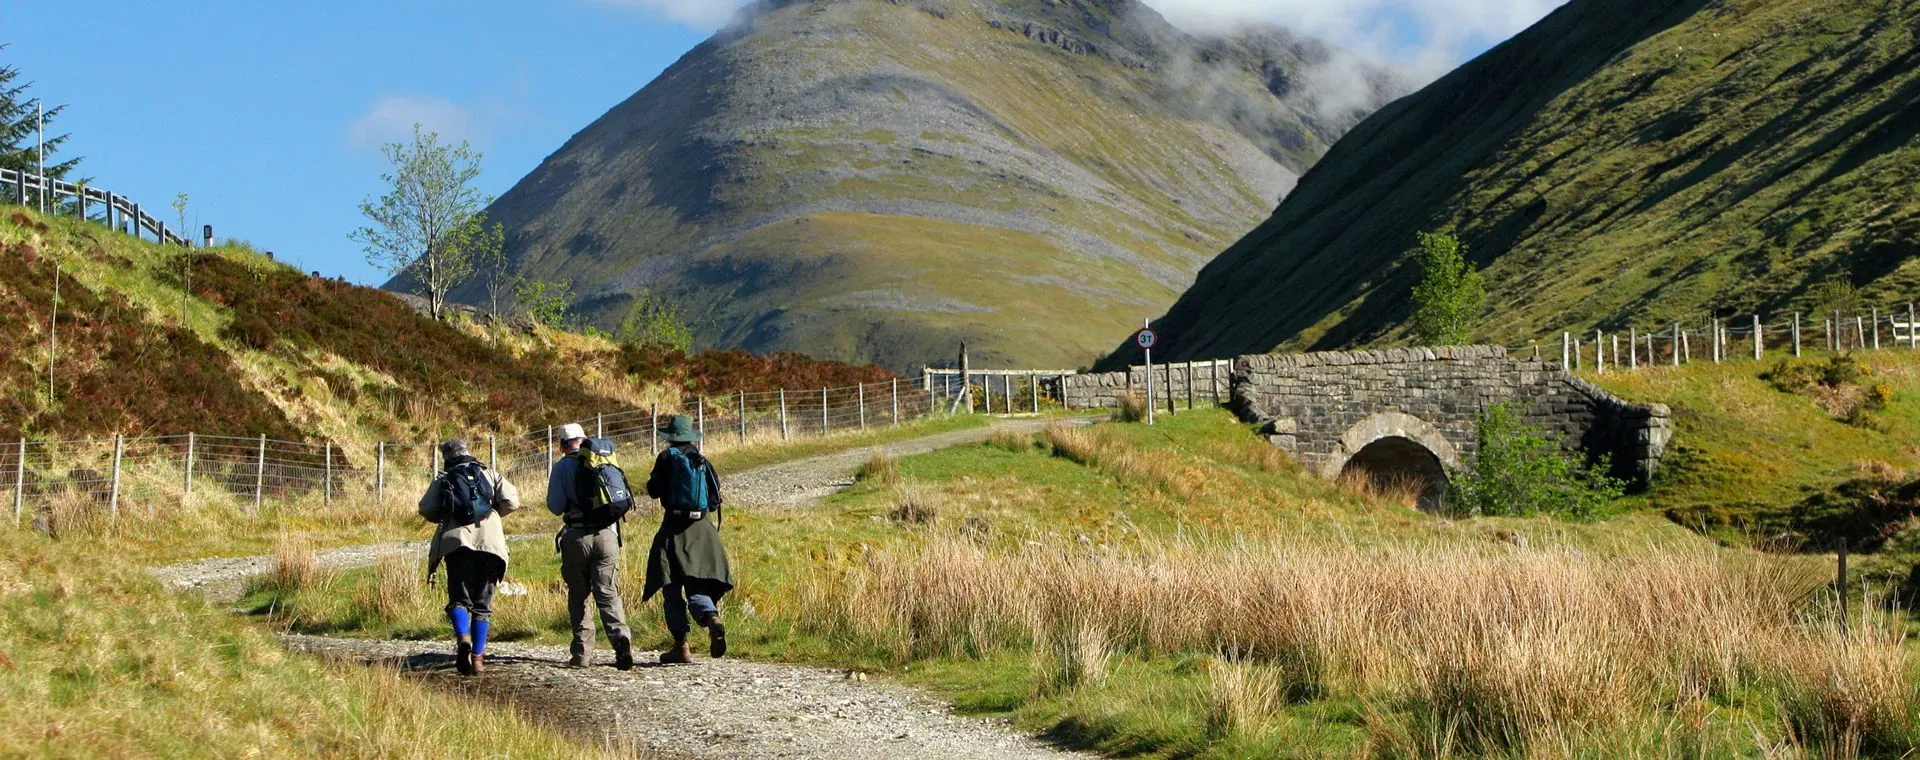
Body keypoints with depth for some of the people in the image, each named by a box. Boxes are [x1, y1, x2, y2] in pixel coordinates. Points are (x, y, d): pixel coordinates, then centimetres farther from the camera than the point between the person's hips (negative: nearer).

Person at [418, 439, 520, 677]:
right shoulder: (488, 474, 17)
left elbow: (427, 509, 3)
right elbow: (511, 501, 6)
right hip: (489, 542, 1)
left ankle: (463, 639, -24)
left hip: (456, 541, -1)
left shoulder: (443, 479, 14)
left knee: (459, 598, 5)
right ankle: (478, 657, 2)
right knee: (482, 604, 8)